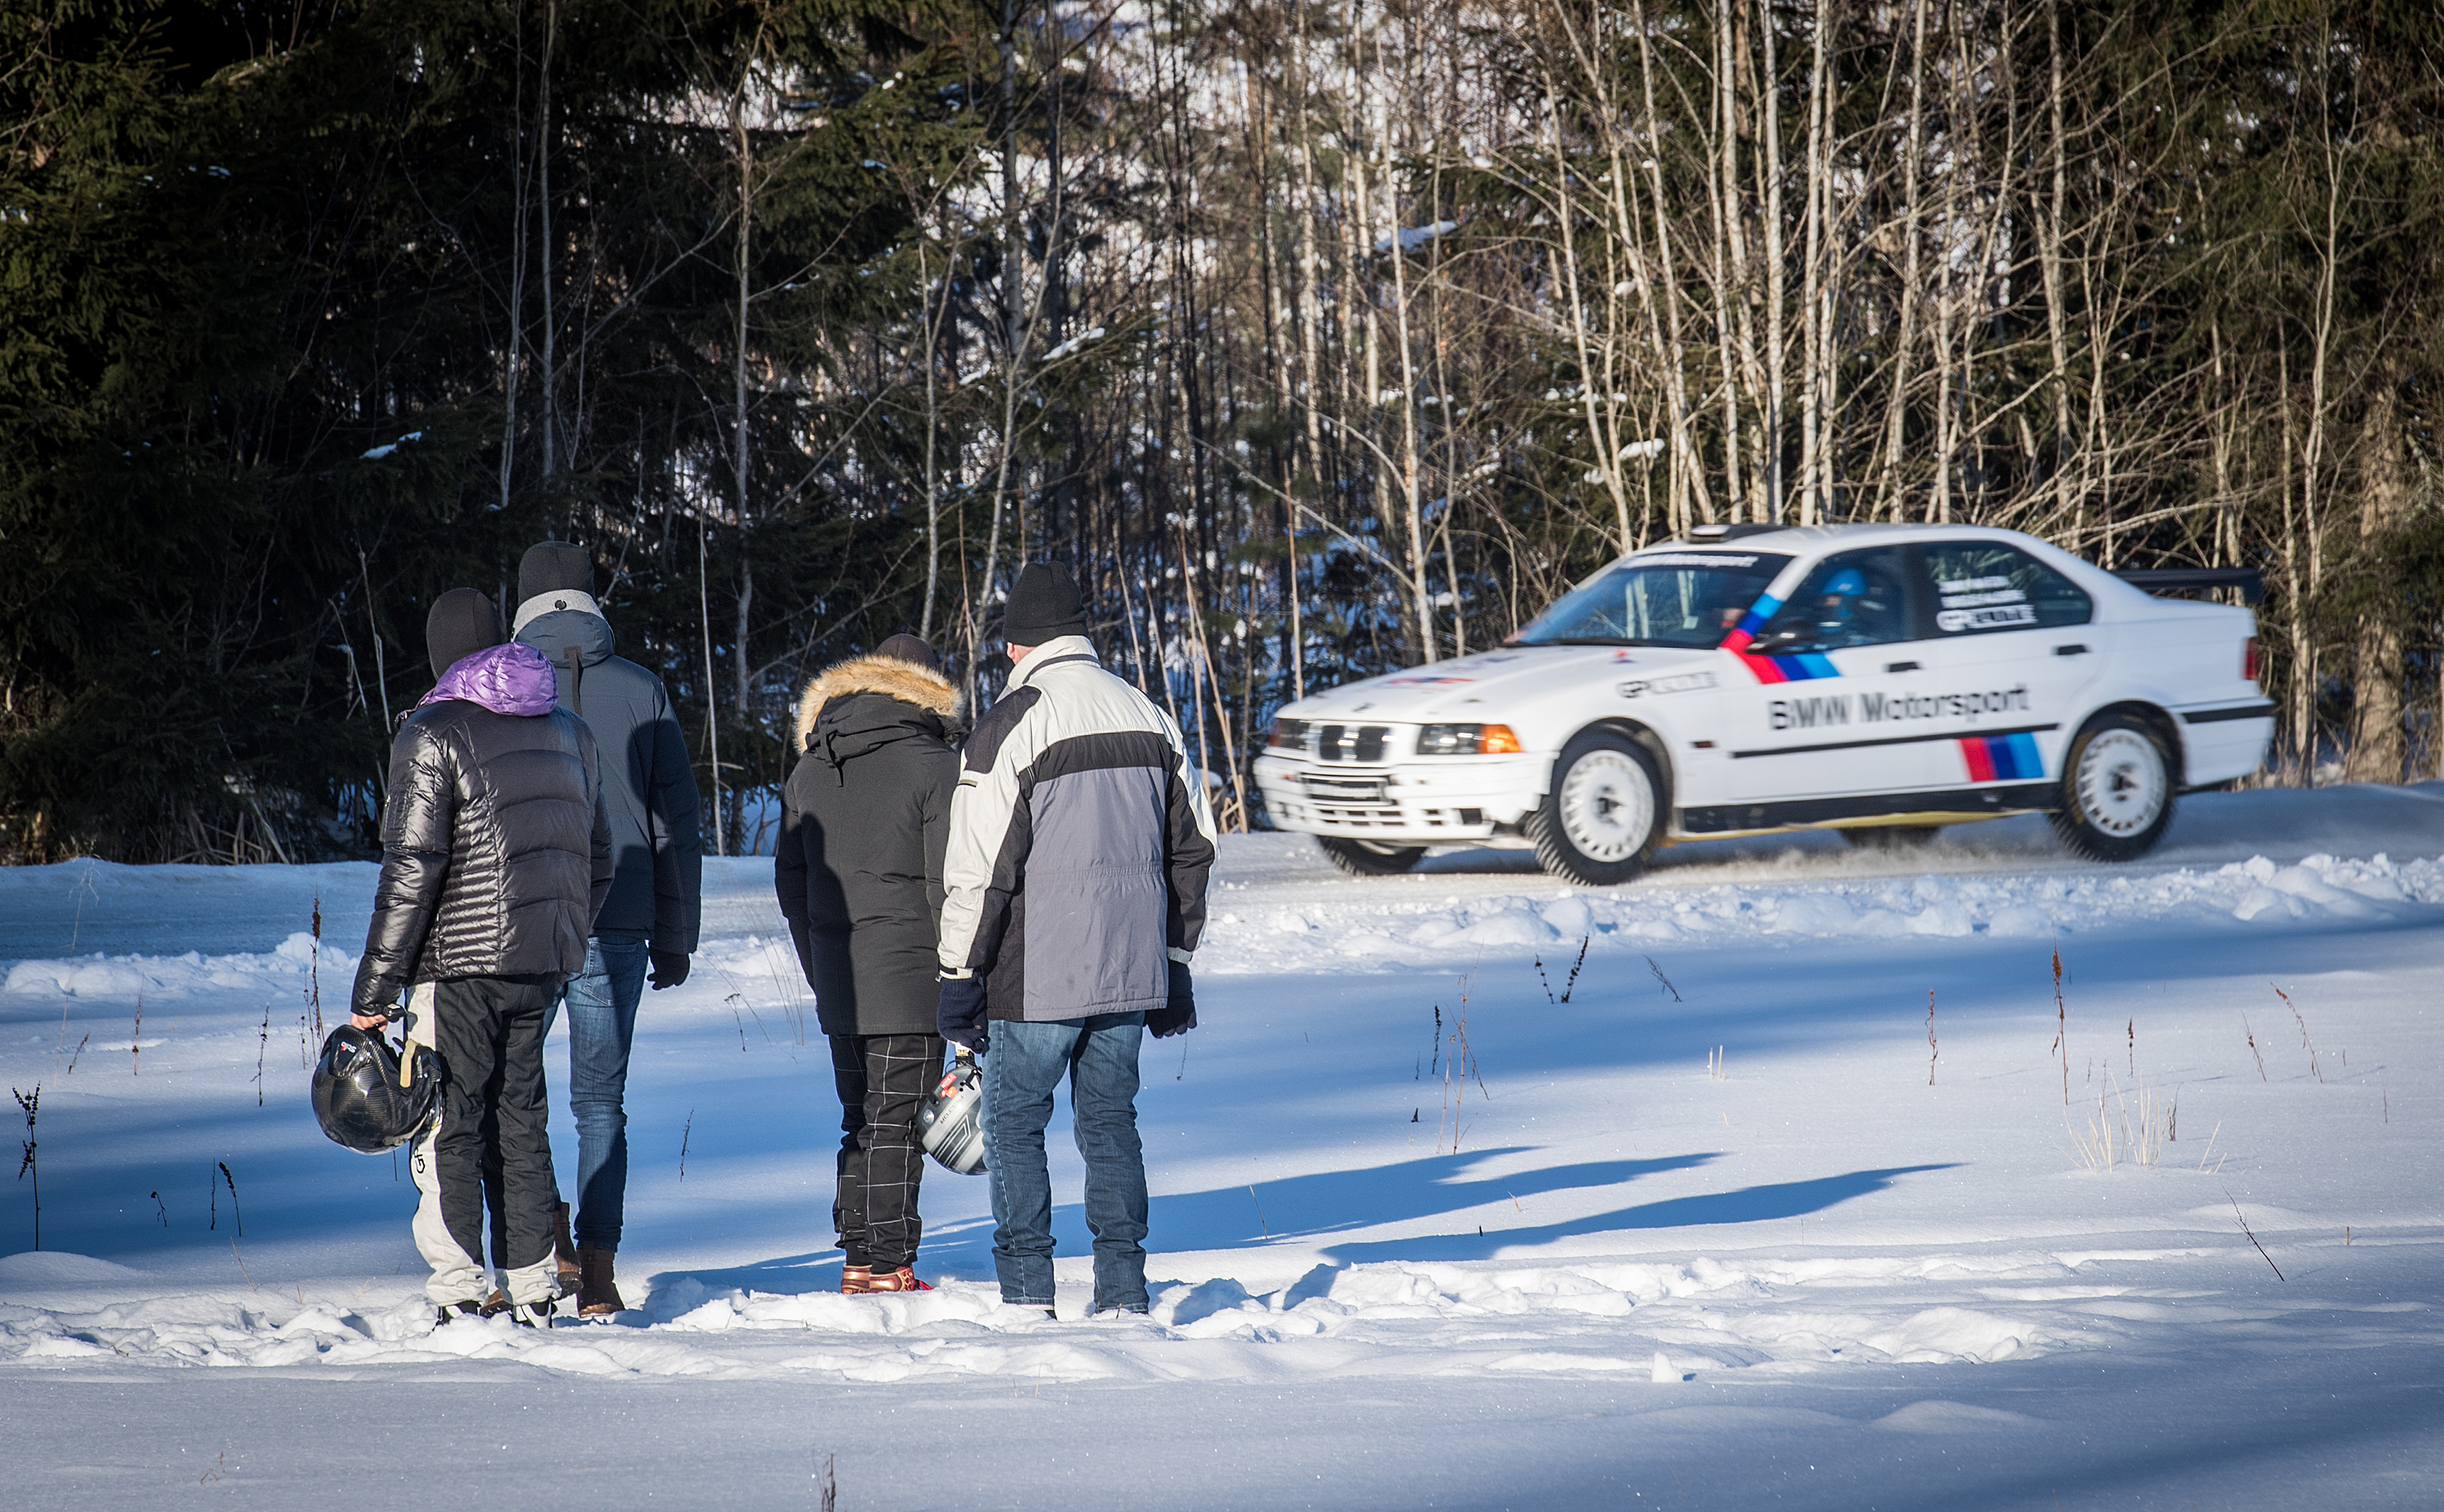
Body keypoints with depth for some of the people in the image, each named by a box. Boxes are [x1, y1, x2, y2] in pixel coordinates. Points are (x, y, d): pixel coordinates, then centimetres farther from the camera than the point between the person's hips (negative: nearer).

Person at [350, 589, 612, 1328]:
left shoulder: (433, 735, -8)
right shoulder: (568, 731, 12)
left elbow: (412, 871, -13)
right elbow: (595, 858, 17)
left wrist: (373, 992, -10)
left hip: (460, 963, -6)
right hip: (544, 962, 6)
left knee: (448, 1129, -3)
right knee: (522, 1122, 13)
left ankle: (461, 1299, -8)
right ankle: (533, 1292, 13)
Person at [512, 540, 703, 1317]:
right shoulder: (643, 690, 5)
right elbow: (677, 822, 6)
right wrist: (676, 935, 12)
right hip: (616, 926, 2)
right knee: (601, 1099, 8)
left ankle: (543, 1237, -4)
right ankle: (598, 1272, 2)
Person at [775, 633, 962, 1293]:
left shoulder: (809, 772, 12)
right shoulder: (934, 767, -8)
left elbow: (791, 881, 16)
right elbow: (949, 885, -11)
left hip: (838, 984, 6)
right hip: (910, 977, -6)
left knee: (861, 1121, 15)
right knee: (898, 1120, -3)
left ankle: (860, 1253, 16)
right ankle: (883, 1265, -3)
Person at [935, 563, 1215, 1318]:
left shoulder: (1009, 728, -10)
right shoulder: (1149, 717, 9)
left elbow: (978, 867, -12)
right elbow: (1191, 847, 15)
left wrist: (960, 978, -5)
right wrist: (1174, 963, 21)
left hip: (1038, 977, -5)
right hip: (1130, 972, 5)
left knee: (1014, 1123, 6)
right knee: (1111, 1123, 13)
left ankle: (1027, 1299, 2)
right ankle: (1123, 1296, 10)